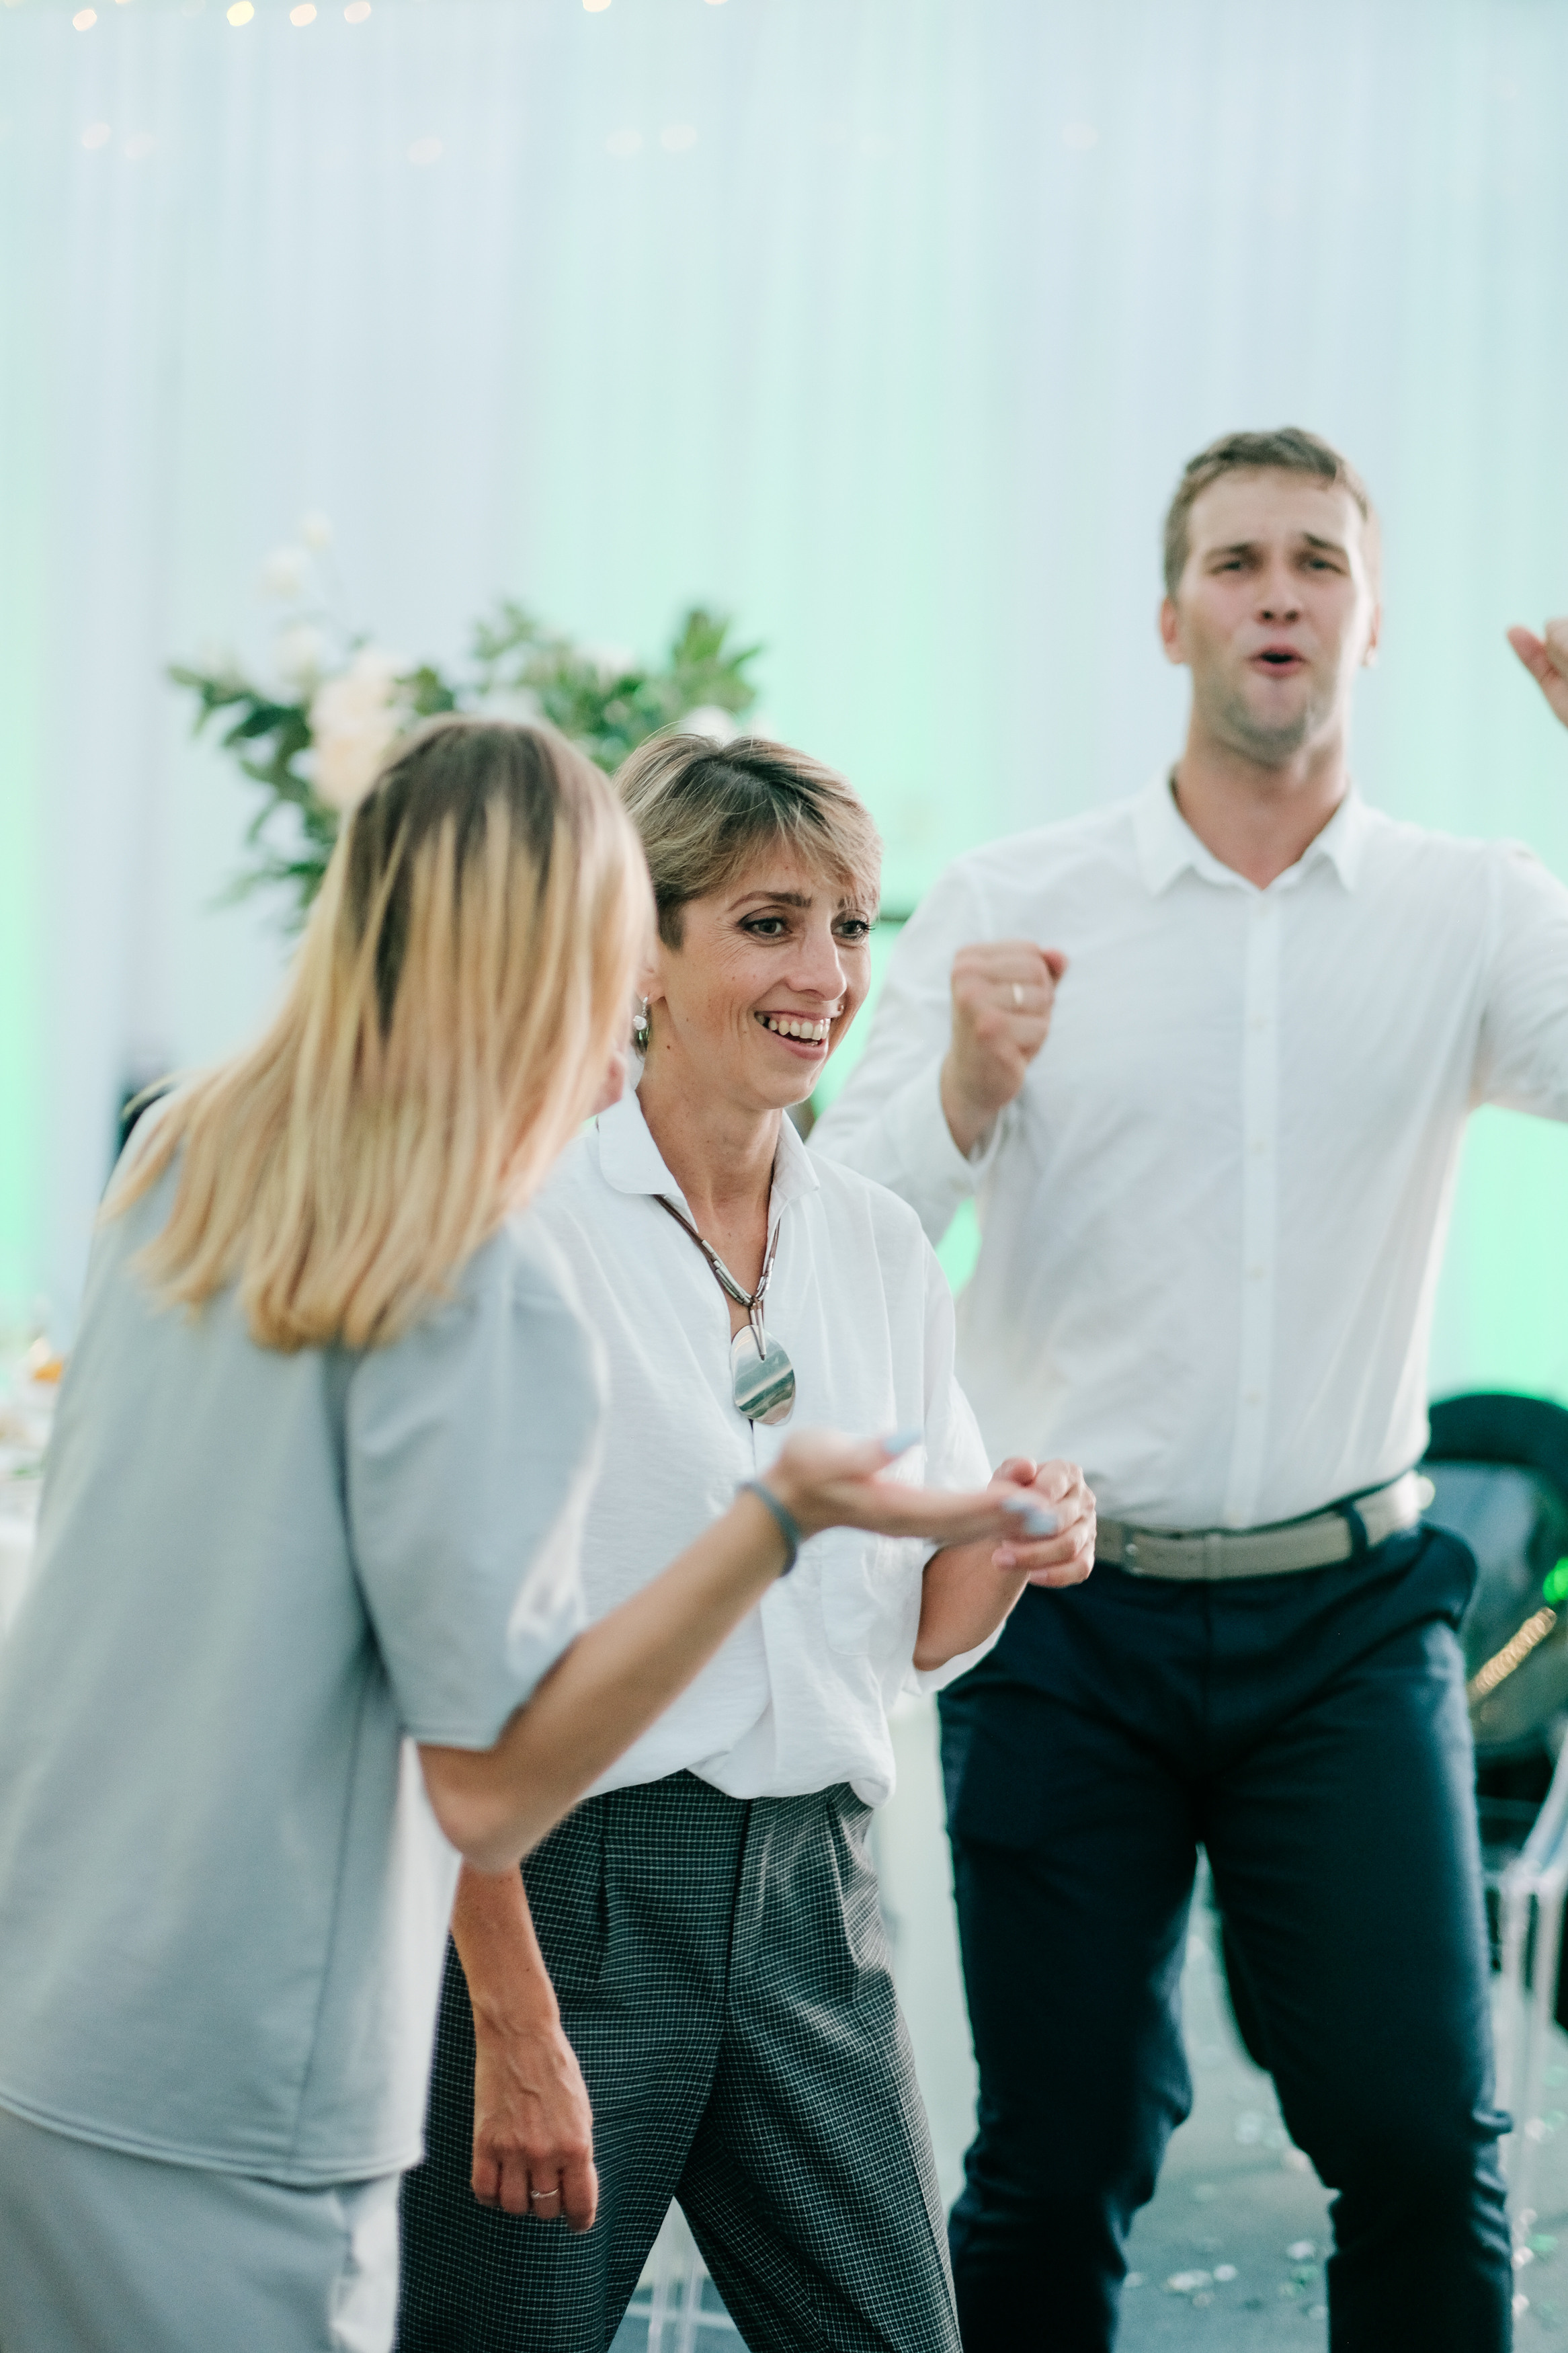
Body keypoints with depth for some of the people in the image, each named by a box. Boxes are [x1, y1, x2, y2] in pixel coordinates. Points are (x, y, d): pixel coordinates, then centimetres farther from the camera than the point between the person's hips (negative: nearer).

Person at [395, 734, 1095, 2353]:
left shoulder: (879, 1246, 8)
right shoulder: (526, 1225, -11)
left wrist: (1006, 1554, -7)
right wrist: (513, 2016, -18)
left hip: (810, 1887, 6)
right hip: (565, 1877, -5)